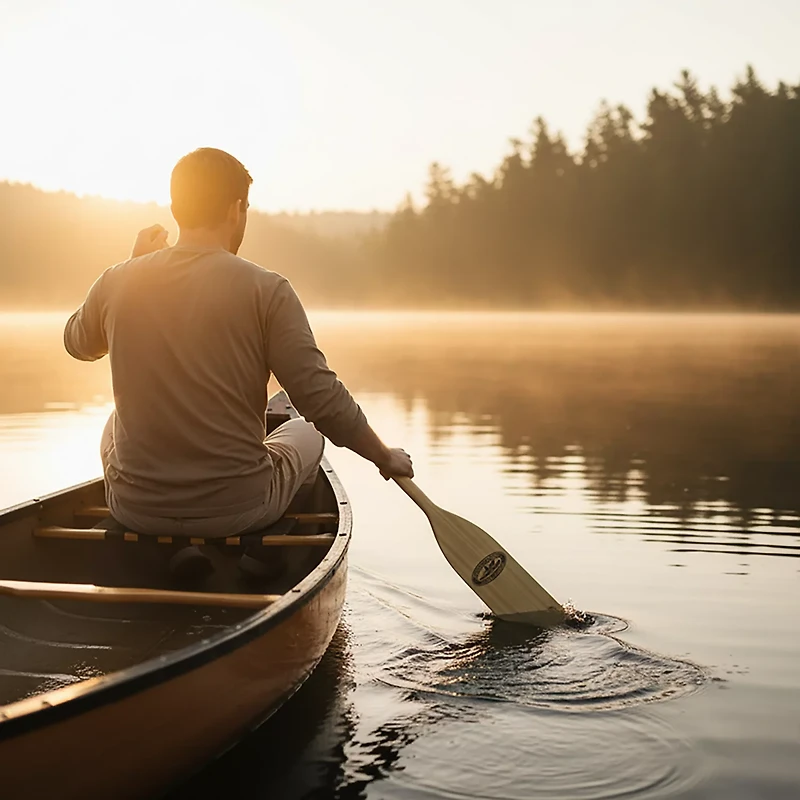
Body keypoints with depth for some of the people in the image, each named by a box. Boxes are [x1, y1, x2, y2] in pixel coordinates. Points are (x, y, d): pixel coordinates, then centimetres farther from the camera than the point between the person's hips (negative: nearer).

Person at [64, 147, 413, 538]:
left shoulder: (117, 282, -4)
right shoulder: (266, 290, -15)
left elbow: (78, 342, 19)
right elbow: (323, 402, -16)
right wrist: (385, 457, 1)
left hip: (134, 510, 3)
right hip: (238, 512, -3)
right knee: (307, 432, 29)